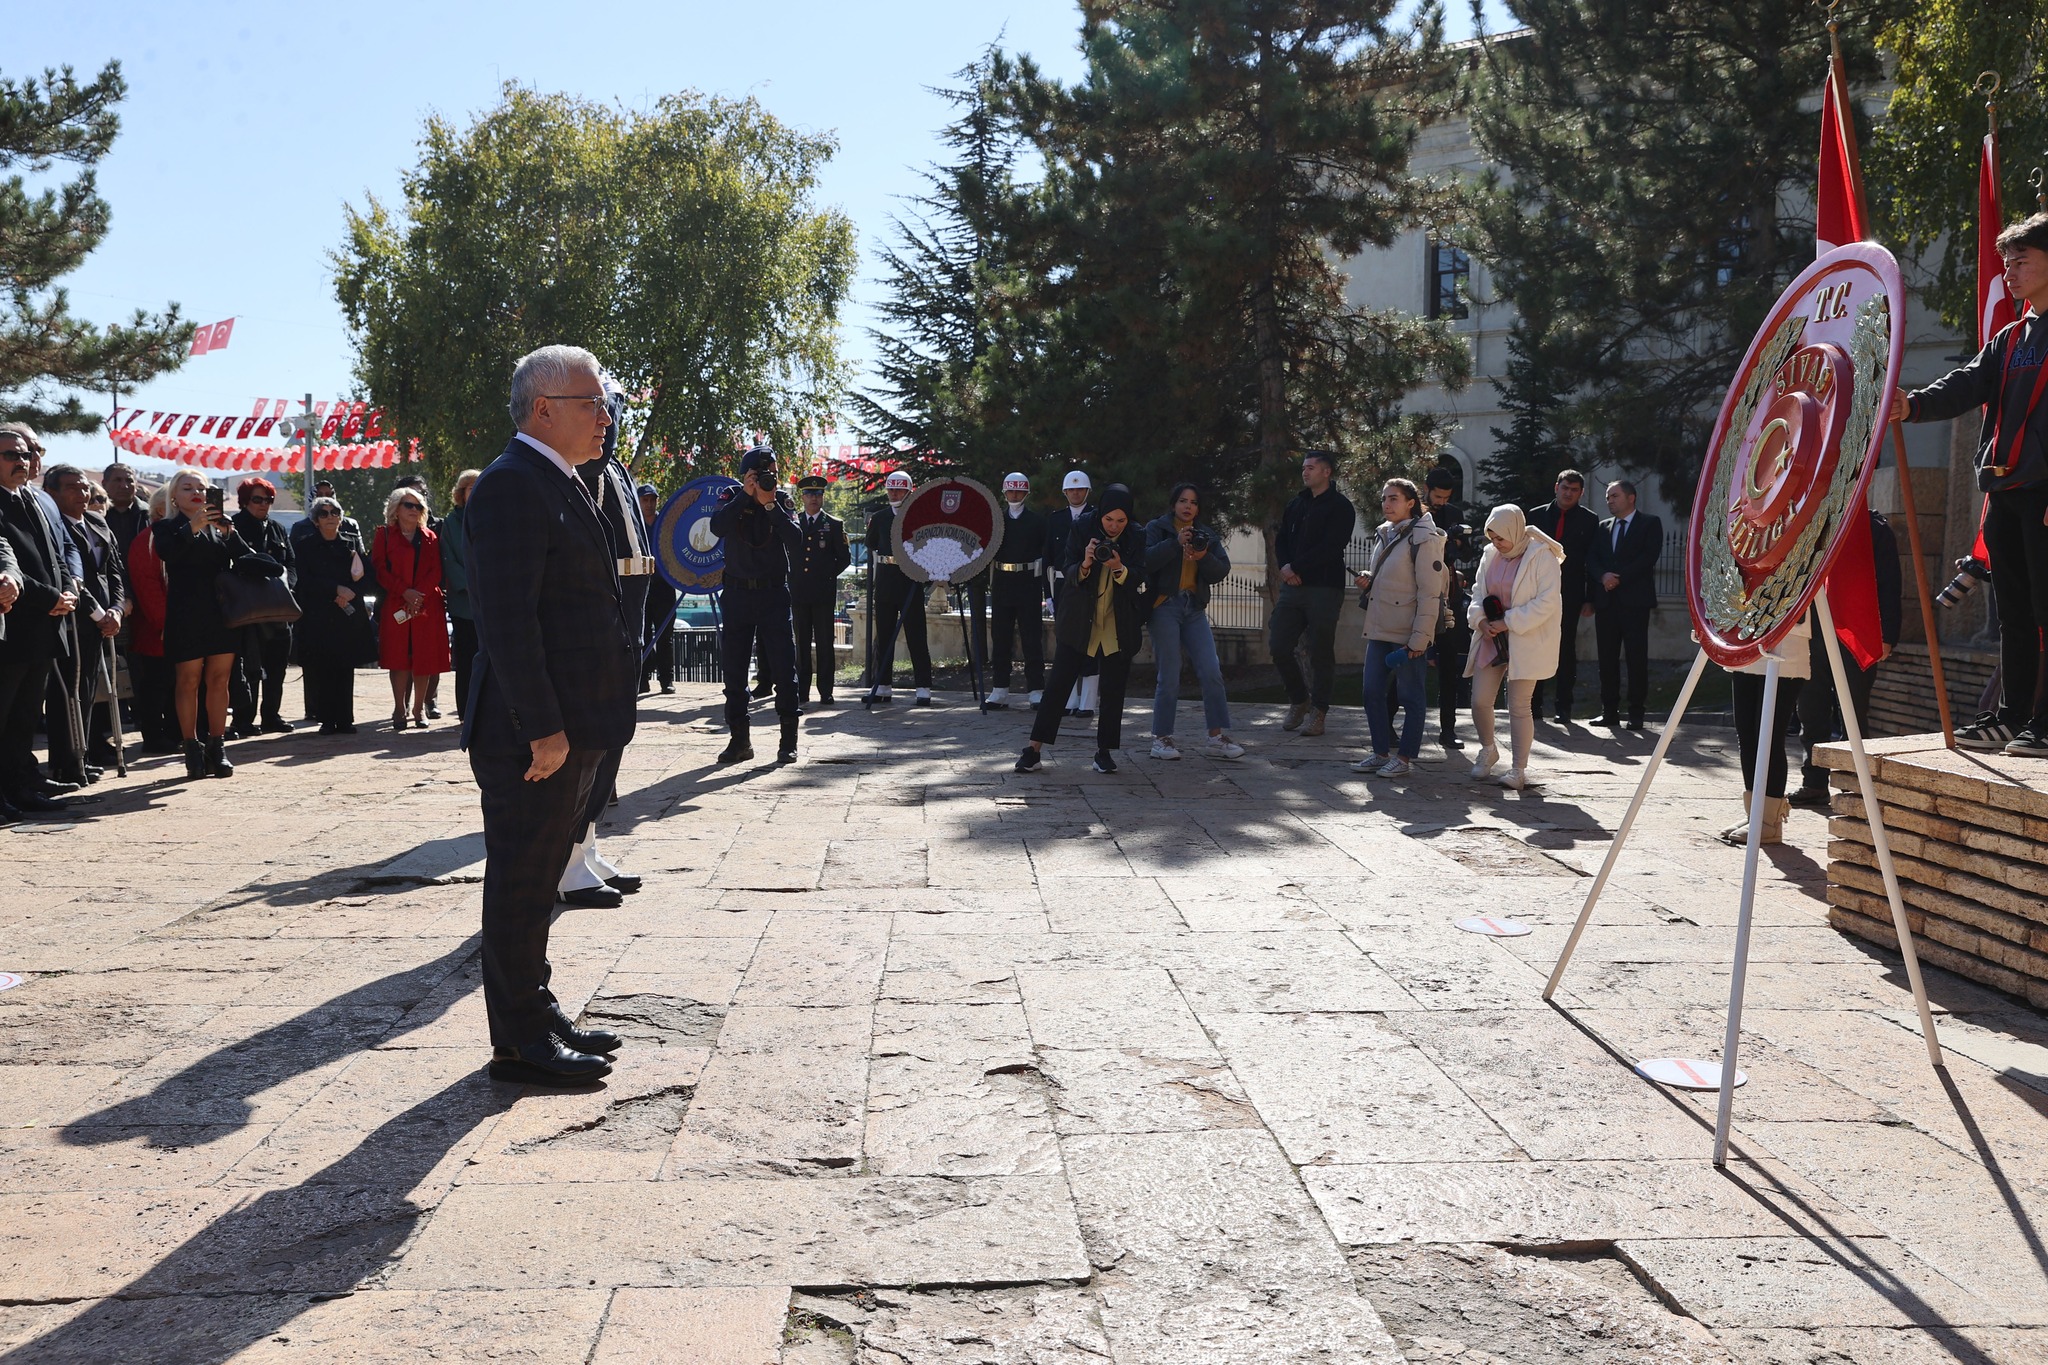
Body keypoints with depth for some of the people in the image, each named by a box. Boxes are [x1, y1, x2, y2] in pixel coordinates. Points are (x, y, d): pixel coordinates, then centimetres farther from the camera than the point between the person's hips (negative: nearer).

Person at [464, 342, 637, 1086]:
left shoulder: (560, 485, 17)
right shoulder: (511, 485, -15)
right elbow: (507, 619, -22)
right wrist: (543, 728, -24)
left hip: (572, 728, 10)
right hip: (533, 734, -10)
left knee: (539, 878, 18)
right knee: (522, 880, 0)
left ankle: (537, 1014, 29)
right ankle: (520, 1039, 9)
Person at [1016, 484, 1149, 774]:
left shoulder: (1136, 537, -1)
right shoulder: (1082, 531, -4)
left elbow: (1138, 579, -8)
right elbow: (1070, 576, -7)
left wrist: (1119, 568, -29)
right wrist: (1085, 564, -28)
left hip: (1119, 627, 1)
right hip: (1078, 621, -1)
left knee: (1114, 689, 3)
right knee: (1059, 682, -3)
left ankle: (1105, 751, 14)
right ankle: (1035, 748, 1)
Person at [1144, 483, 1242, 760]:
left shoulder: (1207, 535, 16)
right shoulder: (1157, 529, 3)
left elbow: (1222, 571, 5)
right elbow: (1146, 560, -15)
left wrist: (1204, 557, -14)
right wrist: (1175, 543, -22)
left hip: (1194, 608, 4)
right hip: (1165, 606, -4)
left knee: (1211, 672, -4)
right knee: (1170, 676, -6)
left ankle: (1218, 737, 0)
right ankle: (1161, 739, 4)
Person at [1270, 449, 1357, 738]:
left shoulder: (1340, 507, -3)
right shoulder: (1297, 504, 18)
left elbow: (1329, 548, -14)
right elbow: (1281, 541, 15)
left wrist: (1295, 568, -14)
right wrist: (1285, 567, -5)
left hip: (1324, 589, -6)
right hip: (1293, 586, 6)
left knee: (1321, 652, -1)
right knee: (1279, 646, 1)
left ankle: (1318, 711, 9)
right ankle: (1299, 700, 20)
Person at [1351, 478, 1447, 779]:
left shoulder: (1423, 539, -12)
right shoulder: (1382, 535, 13)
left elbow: (1430, 593, -15)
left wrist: (1420, 638, -18)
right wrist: (1367, 581, 3)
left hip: (1407, 634, -8)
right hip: (1379, 629, 8)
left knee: (1410, 695, 1)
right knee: (1372, 692, 9)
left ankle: (1406, 757, 9)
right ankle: (1381, 753, 20)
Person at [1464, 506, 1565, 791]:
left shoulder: (1542, 556, -12)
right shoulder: (1490, 555, 8)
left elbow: (1547, 601, -17)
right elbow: (1478, 592, 14)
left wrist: (1508, 622, -19)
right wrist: (1481, 620, -7)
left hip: (1526, 642, -6)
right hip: (1491, 639, 6)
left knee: (1520, 706, -2)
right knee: (1479, 700, 2)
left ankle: (1519, 769, 9)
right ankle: (1488, 750, 29)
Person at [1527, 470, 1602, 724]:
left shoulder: (1589, 520, 4)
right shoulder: (1537, 516, 9)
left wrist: (1590, 599, -4)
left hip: (1570, 595, -2)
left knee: (1566, 649, 2)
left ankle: (1564, 707, 6)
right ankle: (1534, 702, 9)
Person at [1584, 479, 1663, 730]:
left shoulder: (1650, 524, 4)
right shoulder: (1603, 527, 18)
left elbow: (1650, 556, -8)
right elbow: (1591, 559, 10)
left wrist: (1619, 578, -13)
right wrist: (1603, 576, -11)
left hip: (1634, 599, -5)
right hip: (1606, 600, 5)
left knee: (1636, 657, -5)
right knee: (1607, 656, 3)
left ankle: (1636, 712, -2)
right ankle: (1609, 711, 8)